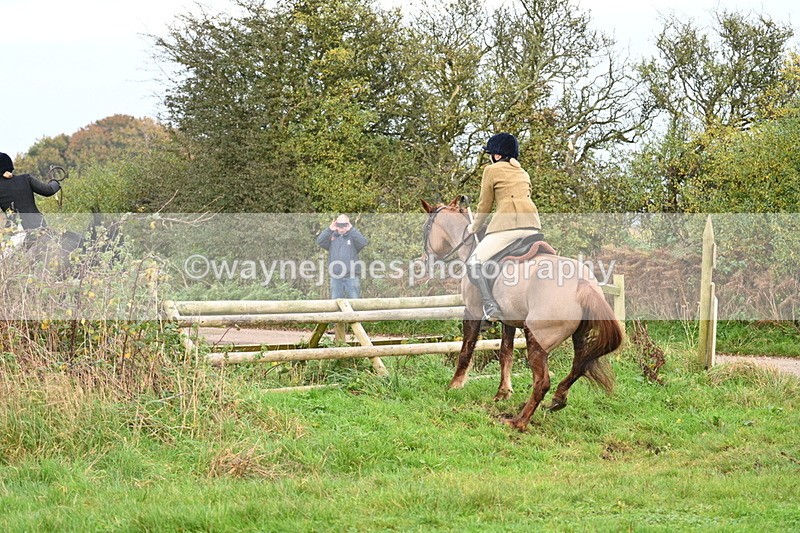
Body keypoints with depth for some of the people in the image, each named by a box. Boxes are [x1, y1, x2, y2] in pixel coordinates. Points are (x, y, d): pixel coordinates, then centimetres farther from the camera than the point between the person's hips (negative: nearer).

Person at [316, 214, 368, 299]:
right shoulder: (331, 237, 9)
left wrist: (351, 229, -19)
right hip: (335, 278, 2)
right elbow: (320, 241, -6)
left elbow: (363, 242, -13)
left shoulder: (353, 236, 5)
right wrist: (329, 229, -18)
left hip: (351, 278, -2)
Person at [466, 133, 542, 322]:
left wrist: (474, 227, 28)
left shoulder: (492, 170, 8)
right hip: (533, 225, 7)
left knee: (474, 262, -7)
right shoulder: (523, 173, 27)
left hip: (508, 223, -7)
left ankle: (491, 308, -23)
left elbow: (484, 205, 11)